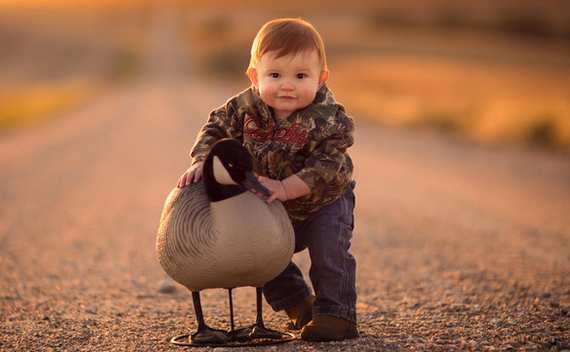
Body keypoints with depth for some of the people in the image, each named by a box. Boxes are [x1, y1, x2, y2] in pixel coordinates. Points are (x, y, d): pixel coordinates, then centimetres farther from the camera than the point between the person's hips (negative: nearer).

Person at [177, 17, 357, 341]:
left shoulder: (329, 120, -32)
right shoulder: (247, 106, -19)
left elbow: (326, 168, -37)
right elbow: (217, 128, -8)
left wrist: (286, 188, -47)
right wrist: (201, 162, -26)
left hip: (325, 201, -5)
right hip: (275, 210, 5)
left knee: (329, 248, -24)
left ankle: (337, 314, -10)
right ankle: (299, 305, 25)